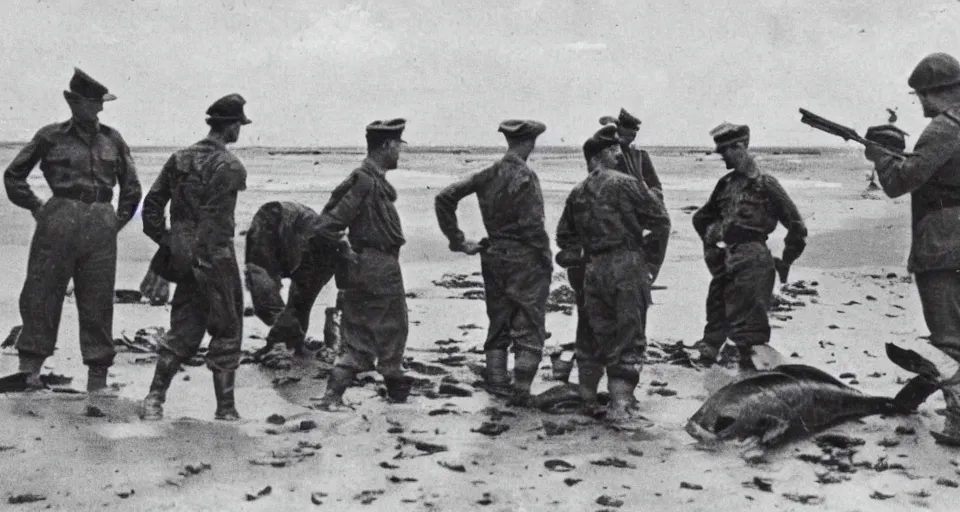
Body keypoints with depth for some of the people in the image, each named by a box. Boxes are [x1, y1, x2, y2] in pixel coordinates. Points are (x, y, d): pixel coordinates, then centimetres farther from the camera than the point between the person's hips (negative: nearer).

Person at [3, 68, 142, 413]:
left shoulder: (112, 140, 9)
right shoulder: (51, 137, 3)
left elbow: (131, 187, 19)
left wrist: (119, 220, 11)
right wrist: (36, 208, 5)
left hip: (101, 227, 2)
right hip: (60, 220, -2)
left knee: (97, 302, 3)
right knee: (42, 294, -3)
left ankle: (97, 384, 8)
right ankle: (30, 367, 6)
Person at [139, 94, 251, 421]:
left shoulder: (179, 159, 8)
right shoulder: (229, 167, -12)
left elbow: (152, 204, 8)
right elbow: (213, 219, -19)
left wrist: (164, 241, 12)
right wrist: (198, 256, -15)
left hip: (183, 256, 6)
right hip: (215, 259, -6)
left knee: (183, 329, 15)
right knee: (227, 331, 6)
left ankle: (155, 398, 7)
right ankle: (225, 407, 10)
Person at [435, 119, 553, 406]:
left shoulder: (488, 175, 3)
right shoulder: (525, 178, -15)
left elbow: (444, 198, 2)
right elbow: (532, 226, -19)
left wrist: (457, 240, 5)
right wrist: (547, 259, -6)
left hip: (493, 256, 6)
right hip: (524, 258, -6)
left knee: (498, 325, 17)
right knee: (529, 329, 4)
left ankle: (496, 383, 19)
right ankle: (521, 392, 3)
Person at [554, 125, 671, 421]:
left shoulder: (577, 193, 12)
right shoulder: (626, 184, -6)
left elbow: (565, 235, 19)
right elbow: (660, 221, -6)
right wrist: (650, 251, 8)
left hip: (593, 271, 5)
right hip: (627, 266, -5)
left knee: (594, 334, 18)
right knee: (629, 336, 0)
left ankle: (587, 397, 28)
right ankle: (620, 402, -5)